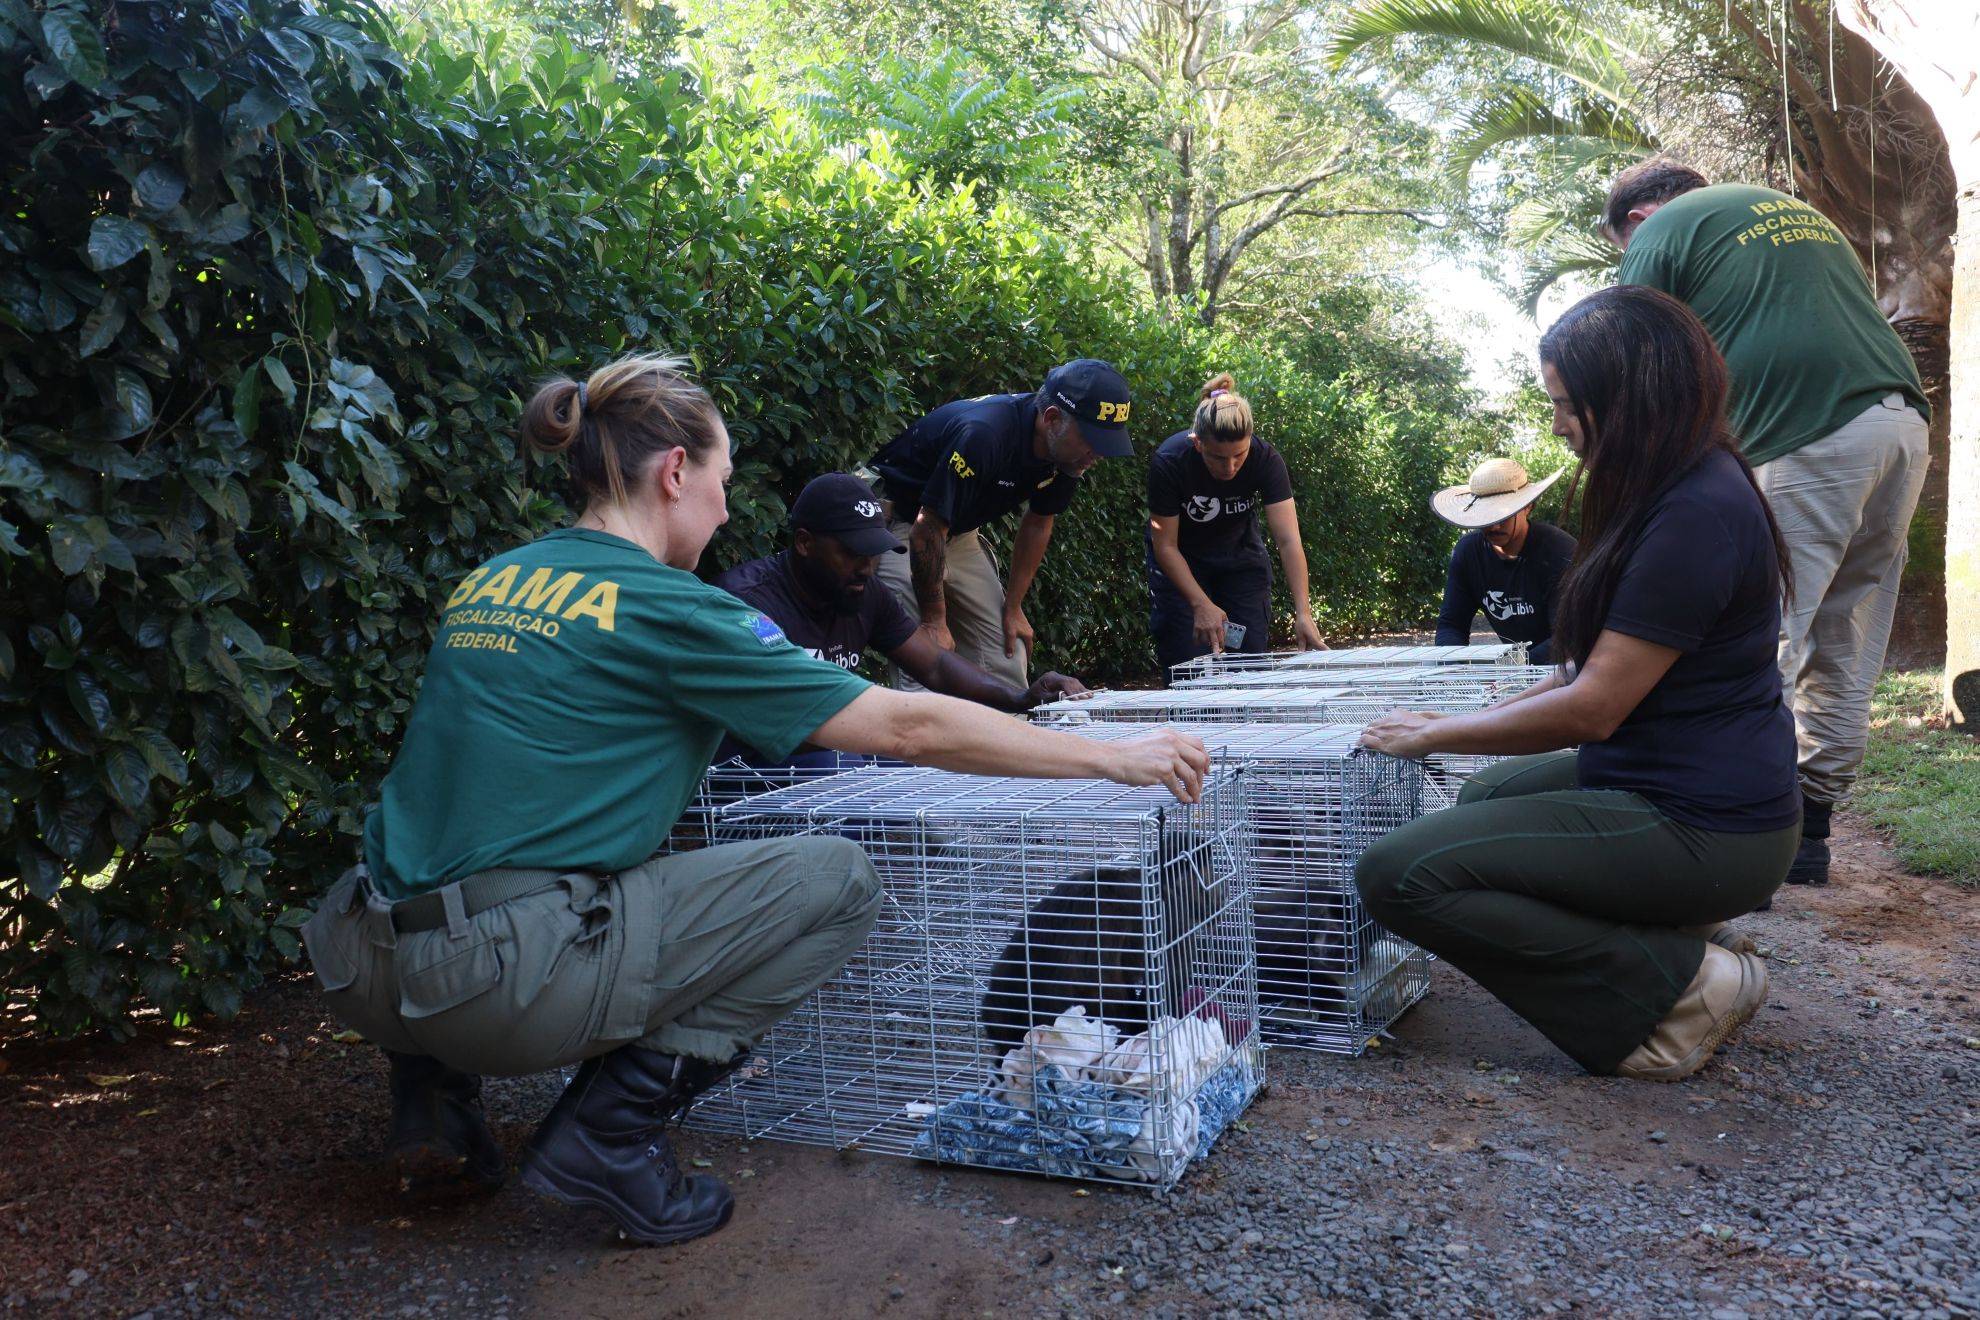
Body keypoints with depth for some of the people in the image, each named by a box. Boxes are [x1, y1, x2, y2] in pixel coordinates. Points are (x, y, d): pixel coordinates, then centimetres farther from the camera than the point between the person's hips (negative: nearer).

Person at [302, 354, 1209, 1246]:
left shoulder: (488, 582, 12)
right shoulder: (661, 606, -9)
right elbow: (905, 729, -7)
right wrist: (1114, 758, 2)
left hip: (364, 972, 8)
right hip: (496, 981, -8)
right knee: (837, 880, 0)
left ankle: (434, 1091, 20)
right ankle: (612, 1128, -1)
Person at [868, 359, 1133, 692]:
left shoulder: (1065, 452, -11)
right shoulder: (982, 434, -34)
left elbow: (1037, 523, 5)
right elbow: (928, 530, -28)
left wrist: (1013, 607, 4)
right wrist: (934, 619, -21)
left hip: (961, 533, 7)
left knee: (1007, 663, 2)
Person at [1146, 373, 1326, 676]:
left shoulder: (1266, 459, -25)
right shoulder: (1169, 462, -29)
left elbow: (1289, 541, -28)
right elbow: (1165, 546, -21)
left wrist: (1303, 613, -38)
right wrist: (1201, 604, -31)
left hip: (1240, 556, 2)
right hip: (1181, 561, -2)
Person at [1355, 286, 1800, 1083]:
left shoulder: (1696, 516, -23)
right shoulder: (1685, 489, 9)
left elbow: (1593, 707, -22)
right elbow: (1614, 659, 16)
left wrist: (1434, 736, -10)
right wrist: (1489, 712, 11)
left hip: (1698, 829, -11)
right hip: (1676, 784, 11)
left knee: (1399, 874, -17)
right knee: (1489, 798, 31)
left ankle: (1676, 987, -9)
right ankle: (1674, 931, 13)